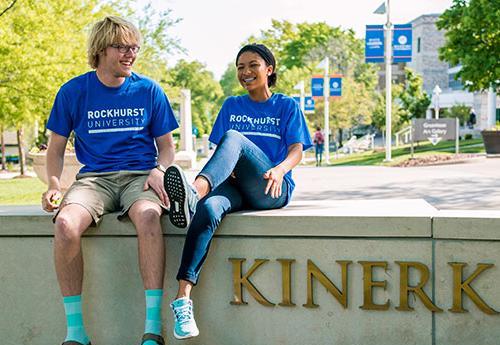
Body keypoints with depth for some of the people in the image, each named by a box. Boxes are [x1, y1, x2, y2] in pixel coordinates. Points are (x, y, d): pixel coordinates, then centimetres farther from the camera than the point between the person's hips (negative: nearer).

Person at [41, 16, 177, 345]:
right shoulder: (73, 91, 6)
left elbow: (166, 145, 13)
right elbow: (56, 148, 13)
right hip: (93, 178, 1)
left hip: (139, 176, 0)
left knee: (148, 216, -37)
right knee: (66, 223, -33)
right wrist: (54, 185, -6)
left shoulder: (149, 90, 7)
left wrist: (159, 170, -9)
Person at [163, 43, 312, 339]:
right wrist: (227, 169, -9)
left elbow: (297, 151, 3)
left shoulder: (287, 106, 15)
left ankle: (194, 192, -57)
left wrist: (279, 170, -21)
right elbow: (219, 150, 16)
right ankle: (183, 297, -46)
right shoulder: (231, 106, 25)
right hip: (234, 185, 3)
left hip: (271, 190, -2)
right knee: (208, 208, -35)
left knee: (234, 137, -29)